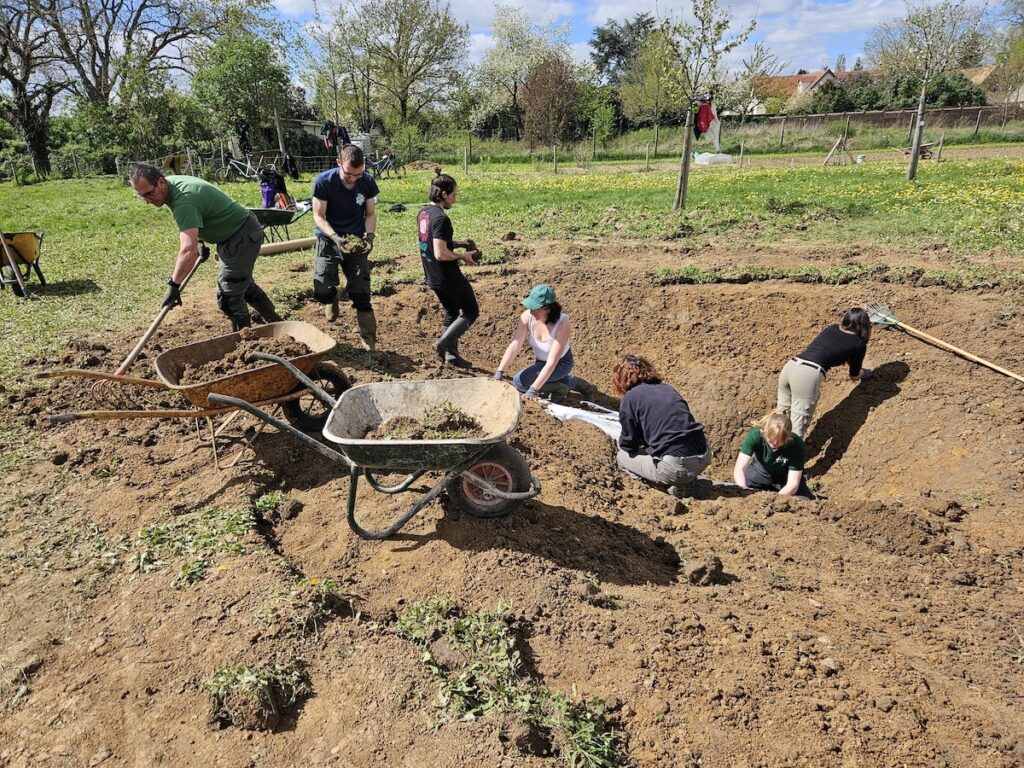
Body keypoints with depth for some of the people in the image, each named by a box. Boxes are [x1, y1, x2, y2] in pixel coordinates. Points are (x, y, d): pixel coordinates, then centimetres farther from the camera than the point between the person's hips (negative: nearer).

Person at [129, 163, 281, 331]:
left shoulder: (183, 202, -30)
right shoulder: (171, 183, -1)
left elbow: (189, 250, -40)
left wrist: (173, 285, -37)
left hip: (243, 237, -11)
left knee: (228, 298, -6)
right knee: (245, 286, 25)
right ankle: (276, 323, 38)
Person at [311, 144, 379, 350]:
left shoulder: (368, 183, -10)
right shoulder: (323, 182, -17)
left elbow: (370, 214, 1)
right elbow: (319, 216, -12)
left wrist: (369, 236, -18)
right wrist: (336, 238, -29)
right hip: (329, 240, -1)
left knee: (361, 295, -3)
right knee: (322, 291, -16)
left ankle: (369, 344, 6)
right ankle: (331, 297, 24)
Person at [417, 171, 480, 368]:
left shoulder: (423, 212, 6)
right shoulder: (441, 219, -23)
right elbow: (440, 253, -28)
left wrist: (458, 243, 11)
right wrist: (462, 256, -13)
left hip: (433, 277, 9)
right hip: (448, 277, -9)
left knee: (451, 312, 22)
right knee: (471, 311, 8)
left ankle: (451, 354, 26)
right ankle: (443, 343, -1)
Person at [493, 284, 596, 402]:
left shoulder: (562, 324, -36)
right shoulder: (527, 316, -24)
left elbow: (552, 362, -37)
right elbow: (514, 345, -23)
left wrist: (534, 389, -41)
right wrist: (499, 372, -32)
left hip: (561, 362, -6)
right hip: (541, 360, 6)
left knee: (519, 381, -21)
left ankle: (560, 388, -1)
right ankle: (576, 383, 25)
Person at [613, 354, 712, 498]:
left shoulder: (629, 399, 0)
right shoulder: (667, 389, 19)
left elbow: (629, 444, 3)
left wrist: (621, 443, 27)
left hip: (674, 466, -7)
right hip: (704, 459, 7)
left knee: (622, 456, 17)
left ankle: (668, 484, 3)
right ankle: (679, 481, 13)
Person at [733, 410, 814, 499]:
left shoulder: (797, 445, -31)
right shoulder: (755, 435, -30)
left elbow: (793, 484, -28)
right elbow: (739, 468, -33)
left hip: (785, 478, -1)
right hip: (760, 472, 1)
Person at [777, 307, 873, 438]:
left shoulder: (831, 329, 26)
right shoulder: (858, 344, 11)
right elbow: (854, 376, 26)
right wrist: (863, 373, 48)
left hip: (790, 366, 6)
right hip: (809, 374, -6)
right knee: (797, 425, -5)